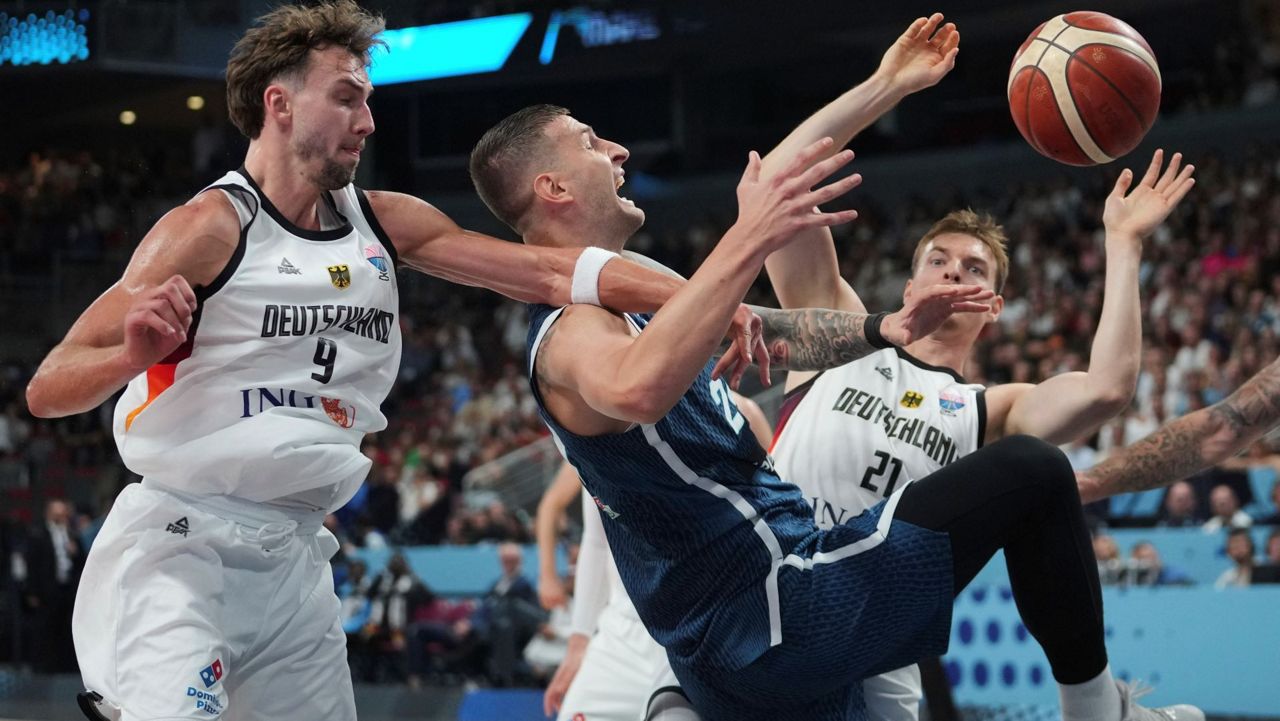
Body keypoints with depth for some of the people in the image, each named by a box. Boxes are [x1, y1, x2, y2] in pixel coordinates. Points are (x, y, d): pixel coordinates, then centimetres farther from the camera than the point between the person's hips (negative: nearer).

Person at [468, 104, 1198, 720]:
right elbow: (637, 389, -42)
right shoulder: (572, 333, -16)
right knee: (1029, 473, -5)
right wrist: (751, 240, -46)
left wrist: (884, 330, 16)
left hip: (747, 647, 11)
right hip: (772, 613, -11)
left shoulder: (612, 305, 18)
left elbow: (762, 334, 31)